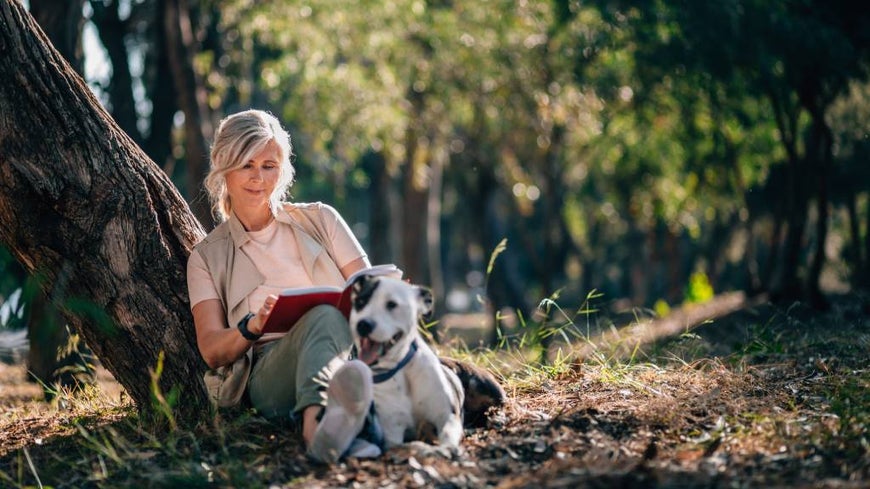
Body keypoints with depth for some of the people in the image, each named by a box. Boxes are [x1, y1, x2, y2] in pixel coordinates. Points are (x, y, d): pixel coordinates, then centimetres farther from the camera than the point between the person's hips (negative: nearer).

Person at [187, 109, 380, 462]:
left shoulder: (319, 220, 22)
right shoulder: (207, 257, 19)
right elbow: (212, 352, 7)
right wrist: (253, 326, -16)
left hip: (350, 349, 2)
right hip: (270, 372, -2)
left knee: (326, 318, -37)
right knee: (323, 316, -37)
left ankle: (317, 422, -70)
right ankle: (324, 420, -72)